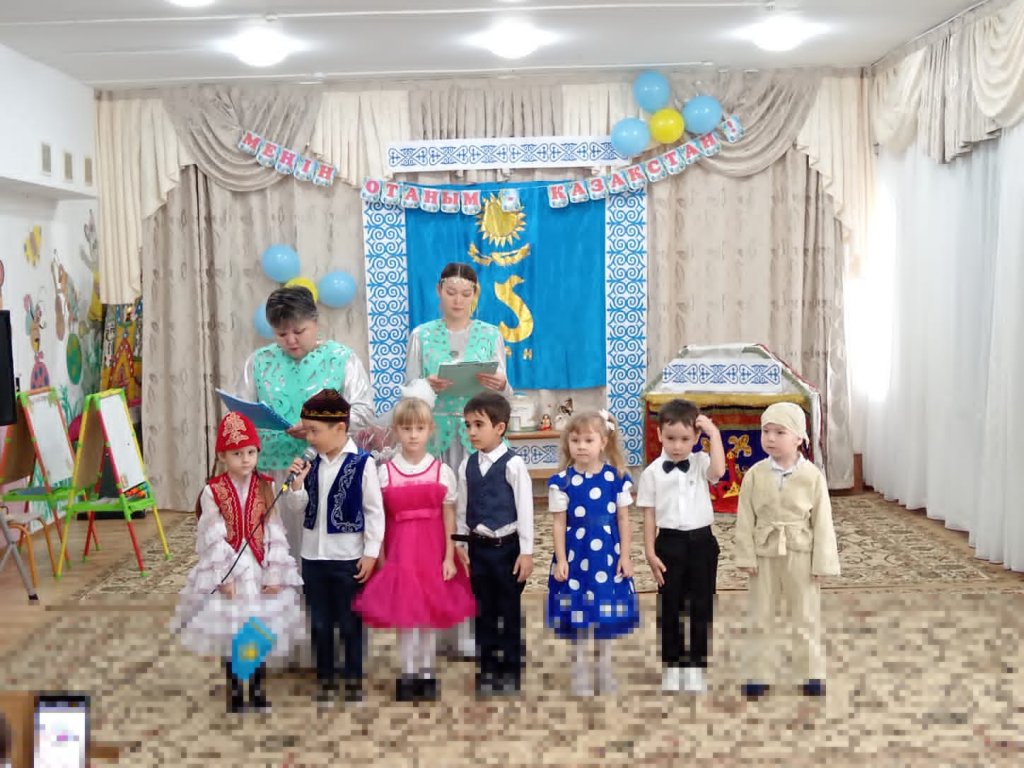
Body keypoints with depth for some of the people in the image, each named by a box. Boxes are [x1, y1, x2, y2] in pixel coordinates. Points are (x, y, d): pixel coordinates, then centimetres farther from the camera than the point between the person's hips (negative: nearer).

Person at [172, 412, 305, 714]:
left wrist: (274, 573, -10)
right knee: (229, 631, 7)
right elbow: (213, 538, -10)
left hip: (260, 566, 1)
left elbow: (275, 533, -4)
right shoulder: (213, 491, -7)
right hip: (227, 566, -1)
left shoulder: (266, 488, -2)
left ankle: (259, 689, 25)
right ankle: (235, 690, 24)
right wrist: (223, 575, -14)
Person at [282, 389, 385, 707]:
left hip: (348, 557, -5)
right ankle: (325, 679, 29)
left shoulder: (363, 463, -14)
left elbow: (375, 511, -10)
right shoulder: (311, 464, 2)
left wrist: (370, 553, -11)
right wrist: (297, 484, -11)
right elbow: (297, 508, 8)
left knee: (350, 622, 8)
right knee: (319, 623, 15)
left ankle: (354, 680, 23)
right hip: (313, 556, 5)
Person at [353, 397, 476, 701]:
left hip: (433, 552, 0)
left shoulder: (442, 471, -2)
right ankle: (407, 674, 15)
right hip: (399, 552, 0)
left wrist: (449, 558, -3)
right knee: (403, 613, 3)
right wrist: (381, 559, -2)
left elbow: (449, 518, 0)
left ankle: (426, 673, 20)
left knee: (430, 612, 7)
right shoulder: (385, 473, -2)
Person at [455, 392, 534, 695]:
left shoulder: (513, 464, -11)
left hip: (507, 546, -4)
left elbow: (525, 509, -10)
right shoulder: (467, 465, 4)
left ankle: (512, 666, 17)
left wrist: (526, 551, -11)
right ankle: (487, 664, 24)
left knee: (510, 608, 5)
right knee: (484, 608, 13)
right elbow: (462, 507, 9)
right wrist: (461, 545, 8)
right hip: (478, 546, 5)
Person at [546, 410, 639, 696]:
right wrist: (561, 559, -7)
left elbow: (623, 519, 2)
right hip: (575, 555, -1)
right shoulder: (562, 481, -8)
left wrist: (625, 556, -1)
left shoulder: (617, 478, -4)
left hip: (607, 556, 1)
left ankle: (606, 673, 28)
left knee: (606, 616, 11)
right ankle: (580, 674, 21)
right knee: (578, 616, 7)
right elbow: (559, 523, -4)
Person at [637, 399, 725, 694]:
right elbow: (649, 514, -2)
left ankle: (696, 665, 21)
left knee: (702, 604, 8)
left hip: (702, 541, 1)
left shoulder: (701, 463, -1)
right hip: (670, 543, -1)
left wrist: (715, 434, -20)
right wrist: (650, 553, -5)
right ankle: (671, 664, 23)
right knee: (670, 606, 9)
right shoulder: (652, 472, -4)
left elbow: (718, 472, -25)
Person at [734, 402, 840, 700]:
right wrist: (747, 556, -7)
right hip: (764, 554, 1)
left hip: (800, 554, -1)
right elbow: (746, 518, -3)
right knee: (761, 617, 11)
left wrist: (822, 562, -6)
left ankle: (812, 674, 24)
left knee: (806, 617, 11)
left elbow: (822, 521, -5)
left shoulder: (813, 475, -9)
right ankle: (758, 674, 22)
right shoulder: (755, 474, -7)